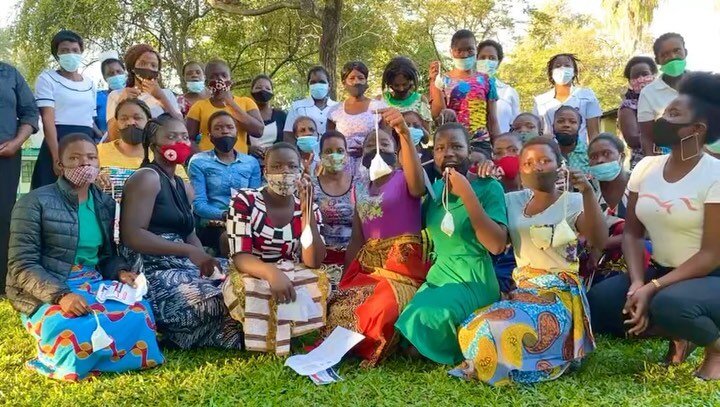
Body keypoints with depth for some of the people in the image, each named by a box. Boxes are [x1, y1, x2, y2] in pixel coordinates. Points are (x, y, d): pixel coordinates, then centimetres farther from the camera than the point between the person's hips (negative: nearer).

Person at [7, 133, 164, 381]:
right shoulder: (34, 203, -5)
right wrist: (60, 295, -26)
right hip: (46, 294, -5)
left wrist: (121, 272, -5)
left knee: (139, 314, -26)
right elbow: (22, 265, -11)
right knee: (77, 332, -37)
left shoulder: (105, 203, 12)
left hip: (94, 285, 5)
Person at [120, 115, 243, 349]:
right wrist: (189, 252, -22)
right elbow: (132, 235, -18)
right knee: (224, 304, -22)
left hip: (182, 268, 9)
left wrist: (204, 260, -7)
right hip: (154, 274, -9)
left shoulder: (179, 184, 20)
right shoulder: (147, 177, -7)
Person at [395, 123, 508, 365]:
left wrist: (467, 194, -21)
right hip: (437, 277, 6)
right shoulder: (434, 188, 10)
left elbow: (497, 245, -19)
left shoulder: (488, 187, -8)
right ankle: (454, 346, 12)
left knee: (428, 318, -30)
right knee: (405, 323, -11)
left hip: (473, 281, -6)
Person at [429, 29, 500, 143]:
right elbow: (438, 116, -6)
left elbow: (492, 120, 10)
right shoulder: (443, 80, 5)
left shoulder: (485, 80, 9)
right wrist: (435, 82, -10)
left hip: (481, 142, 2)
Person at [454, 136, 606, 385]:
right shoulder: (514, 201, 11)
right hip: (522, 290, 5)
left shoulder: (571, 202, -3)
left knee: (501, 332, -30)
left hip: (559, 294, -5)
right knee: (471, 332, -18)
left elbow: (599, 241, -17)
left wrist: (588, 192, -28)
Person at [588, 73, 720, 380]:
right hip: (663, 272, 6)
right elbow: (631, 233, 1)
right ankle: (679, 336, 7)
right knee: (598, 303, -13)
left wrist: (653, 288, -26)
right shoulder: (646, 167, 1)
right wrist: (637, 283, -16)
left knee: (668, 304, -37)